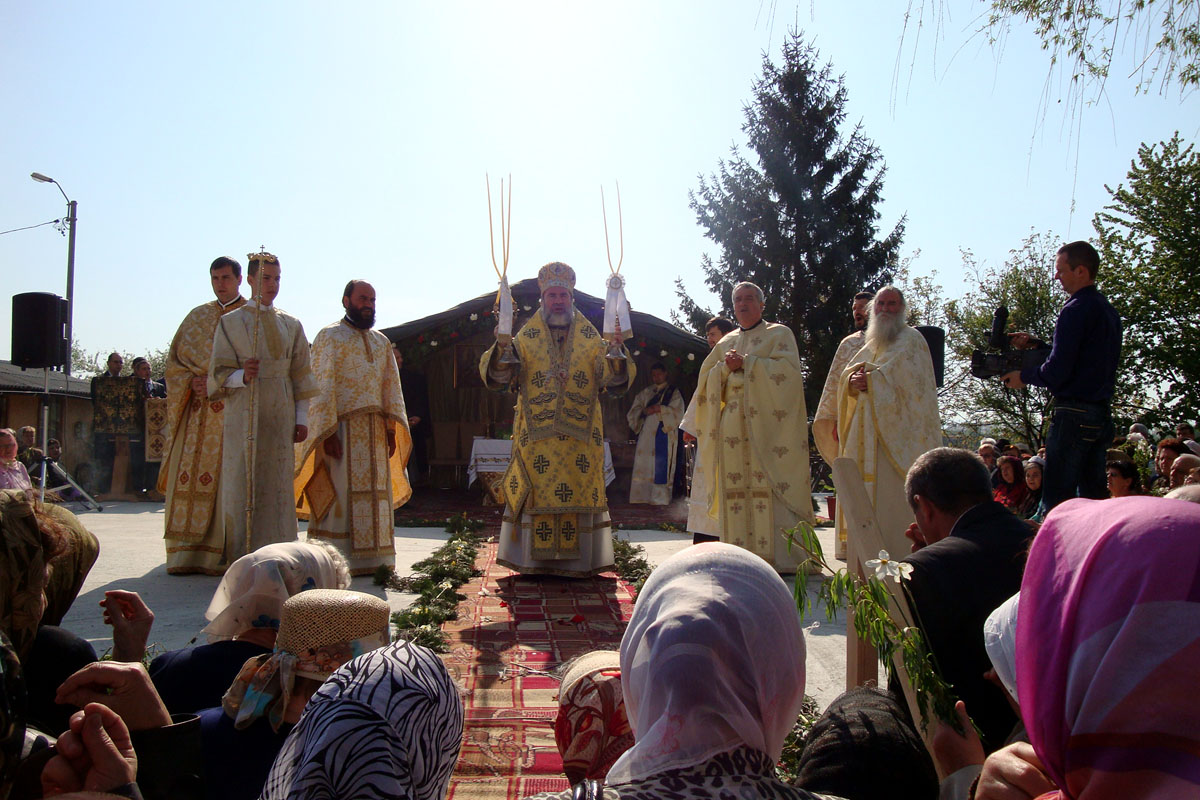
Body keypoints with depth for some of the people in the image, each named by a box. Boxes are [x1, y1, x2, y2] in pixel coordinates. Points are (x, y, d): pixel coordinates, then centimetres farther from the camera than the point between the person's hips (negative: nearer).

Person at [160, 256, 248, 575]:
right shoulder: (197, 317, 18)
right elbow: (175, 359, 15)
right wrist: (192, 381, -5)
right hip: (197, 411, 4)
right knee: (190, 477, -3)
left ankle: (224, 554, -6)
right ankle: (188, 552, 0)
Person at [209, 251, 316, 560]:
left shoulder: (291, 324, 14)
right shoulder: (230, 322, 7)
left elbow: (301, 375, 11)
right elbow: (219, 373, 1)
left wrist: (302, 418, 4)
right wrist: (242, 376, -20)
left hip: (280, 415, 2)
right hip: (243, 414, -2)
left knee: (278, 484, 0)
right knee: (241, 484, -5)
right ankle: (241, 559, -1)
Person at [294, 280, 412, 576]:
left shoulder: (381, 341, 17)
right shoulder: (329, 336, -1)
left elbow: (391, 387, 16)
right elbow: (321, 387, -9)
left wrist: (391, 429, 6)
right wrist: (327, 432, -17)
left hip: (375, 431, 6)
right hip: (342, 428, -6)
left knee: (373, 495, 7)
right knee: (339, 494, -6)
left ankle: (372, 560, 13)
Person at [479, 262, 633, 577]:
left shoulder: (591, 338, 9)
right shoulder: (526, 337, 8)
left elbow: (617, 379, -1)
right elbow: (496, 376, -3)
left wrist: (615, 351, -19)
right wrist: (501, 348, -21)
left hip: (580, 434, 1)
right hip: (536, 433, 0)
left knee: (578, 492, 0)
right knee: (535, 493, -1)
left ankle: (576, 562, 9)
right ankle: (535, 561, 8)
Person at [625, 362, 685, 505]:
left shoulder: (673, 393, 11)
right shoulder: (645, 393, 20)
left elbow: (677, 412, -2)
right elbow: (633, 411, 12)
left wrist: (660, 409, -15)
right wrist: (643, 411, -10)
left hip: (664, 434, -3)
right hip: (646, 434, 3)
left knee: (660, 469, -10)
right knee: (643, 469, -2)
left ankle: (660, 501, -9)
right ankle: (642, 499, 2)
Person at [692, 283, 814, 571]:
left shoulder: (779, 334, 9)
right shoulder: (726, 342, 22)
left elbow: (787, 368, -8)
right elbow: (706, 377, 18)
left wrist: (746, 362, -9)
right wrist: (727, 367, -2)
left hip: (766, 421, -5)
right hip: (733, 425, 5)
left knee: (768, 486, -13)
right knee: (736, 486, -1)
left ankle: (778, 555, -12)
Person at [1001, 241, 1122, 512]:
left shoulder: (1075, 310, -13)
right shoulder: (1108, 310, 15)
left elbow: (1057, 372, -18)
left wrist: (1024, 376, 0)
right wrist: (1035, 344, 17)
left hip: (1074, 415, -9)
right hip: (1102, 414, 9)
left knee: (1057, 499, -6)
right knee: (1094, 494, 12)